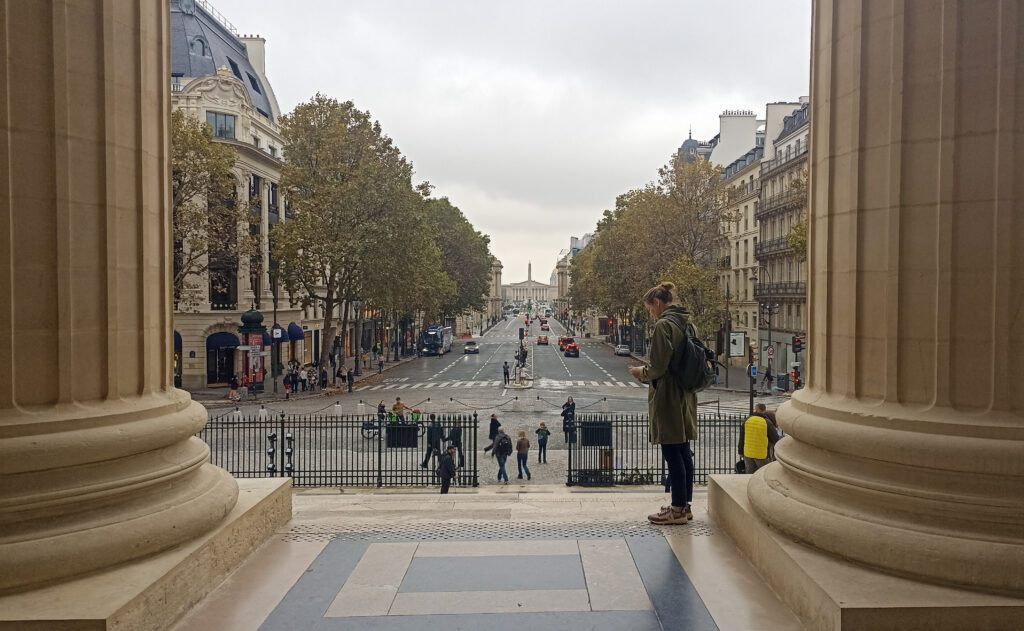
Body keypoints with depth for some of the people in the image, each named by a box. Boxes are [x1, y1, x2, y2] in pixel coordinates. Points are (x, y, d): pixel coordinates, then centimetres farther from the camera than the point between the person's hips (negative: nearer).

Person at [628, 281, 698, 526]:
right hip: (685, 397, 9)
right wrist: (647, 371, 19)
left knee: (672, 454, -2)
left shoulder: (663, 325, -16)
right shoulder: (686, 322, 12)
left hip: (667, 399, -9)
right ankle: (685, 505, 23)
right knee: (683, 451, 14)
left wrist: (641, 372, 1)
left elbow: (658, 367, -20)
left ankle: (678, 510, 5)